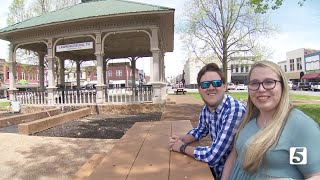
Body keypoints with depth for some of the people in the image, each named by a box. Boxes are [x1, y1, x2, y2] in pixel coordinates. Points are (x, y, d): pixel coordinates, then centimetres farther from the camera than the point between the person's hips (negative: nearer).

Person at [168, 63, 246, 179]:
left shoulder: (234, 111, -27)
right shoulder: (206, 109, -4)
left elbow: (212, 156, -29)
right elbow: (199, 131, 15)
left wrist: (182, 147, -14)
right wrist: (181, 140, -3)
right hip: (215, 166, 6)